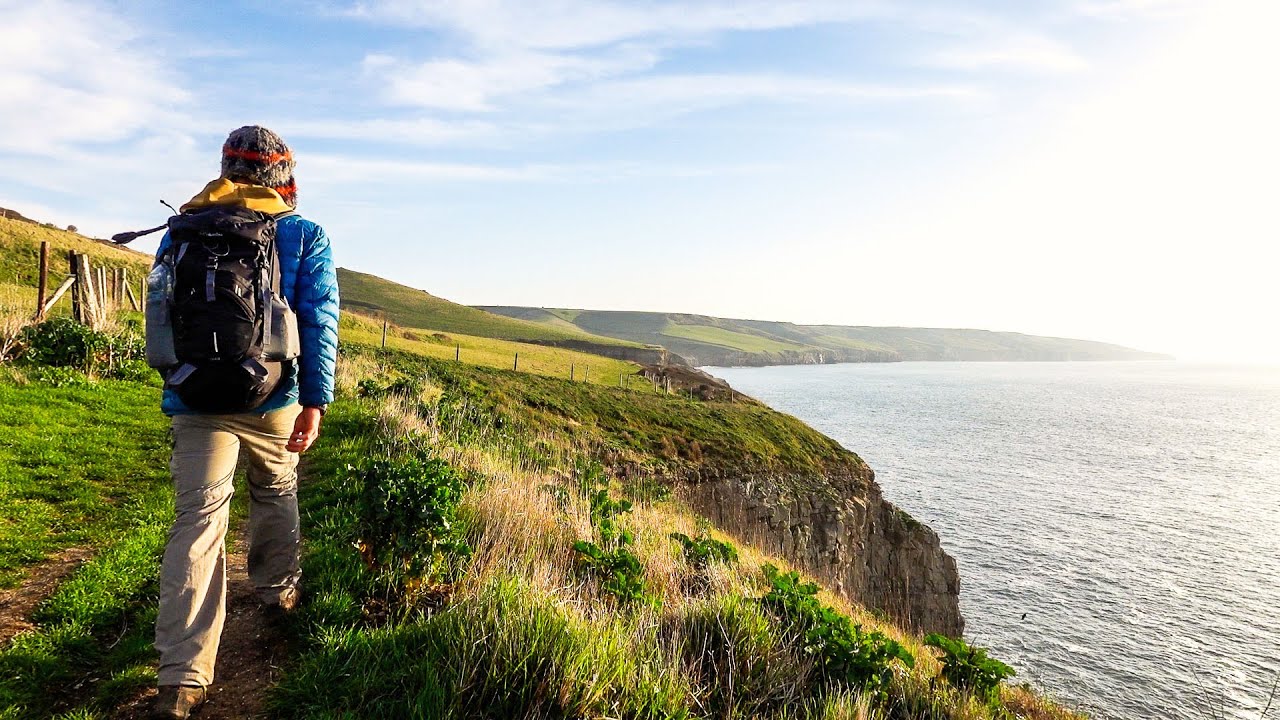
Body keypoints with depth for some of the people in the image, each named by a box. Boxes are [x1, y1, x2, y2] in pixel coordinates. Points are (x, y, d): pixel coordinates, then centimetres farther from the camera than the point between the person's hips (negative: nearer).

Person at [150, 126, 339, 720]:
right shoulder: (305, 236, 0)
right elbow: (319, 321, -9)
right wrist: (315, 402, -11)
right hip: (274, 399, 0)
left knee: (196, 522, -3)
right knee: (275, 494, 23)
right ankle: (278, 592, 42)